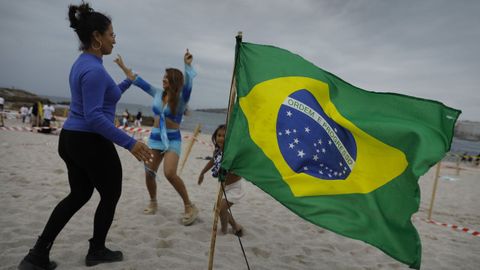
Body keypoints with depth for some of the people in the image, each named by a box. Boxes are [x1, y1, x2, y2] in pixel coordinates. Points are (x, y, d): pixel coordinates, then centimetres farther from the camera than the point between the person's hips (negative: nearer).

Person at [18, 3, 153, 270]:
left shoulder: (82, 63, 11)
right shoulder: (94, 69, -20)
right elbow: (94, 117, -28)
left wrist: (128, 83, 30)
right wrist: (129, 142, -32)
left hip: (70, 139, 10)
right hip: (91, 143, -10)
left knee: (79, 195, 20)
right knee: (111, 195, 10)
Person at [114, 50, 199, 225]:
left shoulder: (181, 97, -7)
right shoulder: (157, 93, 8)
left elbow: (188, 84, -26)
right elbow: (137, 81, 15)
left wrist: (188, 65, -40)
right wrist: (123, 67, 18)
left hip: (172, 140, -5)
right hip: (155, 138, 6)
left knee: (170, 173, -23)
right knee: (149, 173, 2)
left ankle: (189, 207, -10)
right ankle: (153, 202, 28)